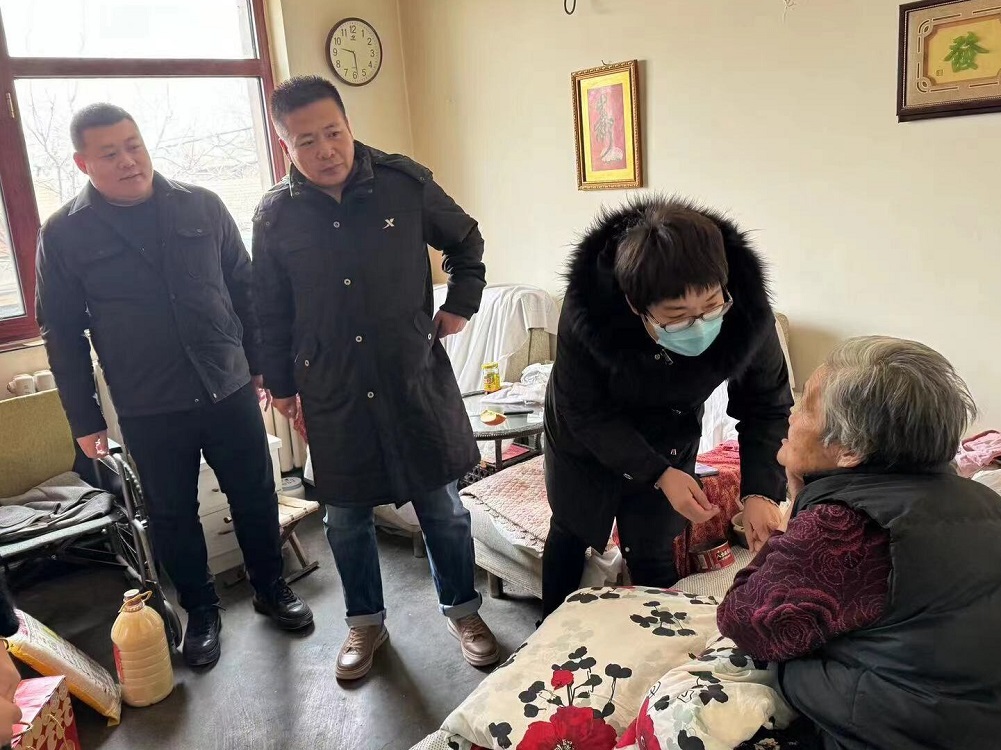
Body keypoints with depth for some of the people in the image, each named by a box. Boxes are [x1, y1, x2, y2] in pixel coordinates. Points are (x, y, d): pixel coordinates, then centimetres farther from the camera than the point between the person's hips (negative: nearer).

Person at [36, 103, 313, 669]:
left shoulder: (203, 207, 0)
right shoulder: (64, 235, -3)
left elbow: (245, 289, 7)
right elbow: (62, 334, 1)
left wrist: (262, 363, 7)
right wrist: (86, 420, 2)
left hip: (230, 391, 1)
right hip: (148, 411, -1)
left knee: (256, 497, 12)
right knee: (173, 516, 13)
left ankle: (272, 588, 34)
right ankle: (202, 611, 34)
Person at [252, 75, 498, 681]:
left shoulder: (406, 183, -5)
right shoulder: (276, 215, -2)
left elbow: (467, 243, 12)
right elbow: (272, 313, 9)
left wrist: (460, 306, 4)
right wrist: (282, 385, 12)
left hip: (416, 380, -1)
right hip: (333, 394, 1)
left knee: (443, 505, 9)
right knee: (346, 517, 13)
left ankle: (462, 608, 33)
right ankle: (366, 621, 37)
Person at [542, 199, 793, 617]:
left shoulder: (747, 313, -33)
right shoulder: (587, 309, -39)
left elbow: (768, 407, -17)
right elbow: (584, 410, -25)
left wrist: (760, 490, -31)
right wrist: (659, 474, -32)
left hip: (668, 440, 1)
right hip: (583, 436, 0)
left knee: (653, 554, 4)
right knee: (570, 534, 18)